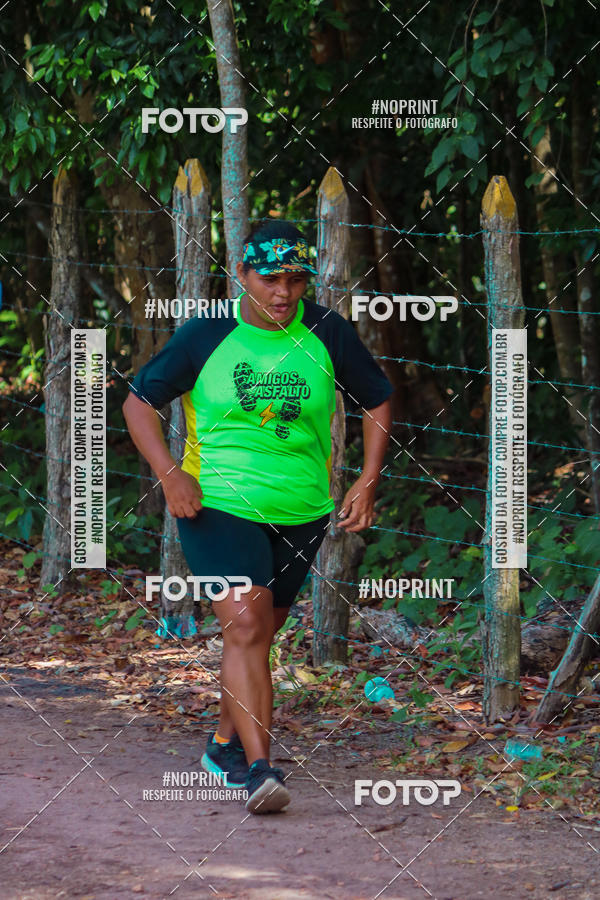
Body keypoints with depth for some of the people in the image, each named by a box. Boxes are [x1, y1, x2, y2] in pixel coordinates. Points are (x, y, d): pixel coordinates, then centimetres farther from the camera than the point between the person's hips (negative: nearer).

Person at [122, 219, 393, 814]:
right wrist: (170, 473, -11)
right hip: (217, 503, -3)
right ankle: (259, 770, -25)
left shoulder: (326, 334, 0)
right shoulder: (206, 335, -6)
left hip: (302, 513, 3)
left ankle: (226, 743, 37)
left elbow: (377, 404, 13)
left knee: (259, 633, 13)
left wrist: (367, 482, 1)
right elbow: (139, 401, 3)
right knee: (245, 624, -19)